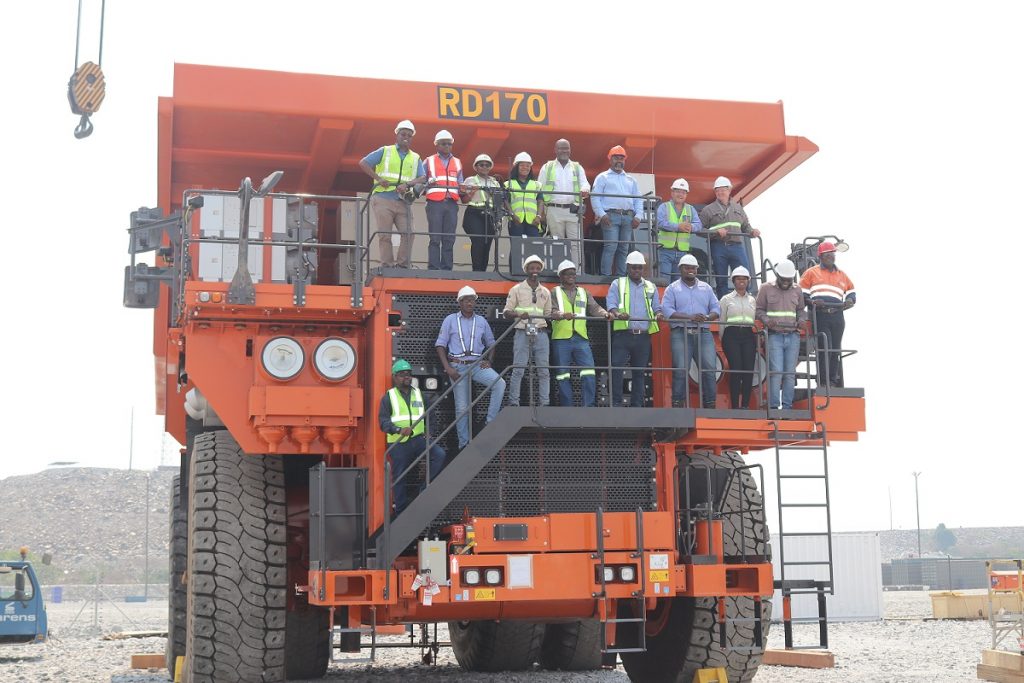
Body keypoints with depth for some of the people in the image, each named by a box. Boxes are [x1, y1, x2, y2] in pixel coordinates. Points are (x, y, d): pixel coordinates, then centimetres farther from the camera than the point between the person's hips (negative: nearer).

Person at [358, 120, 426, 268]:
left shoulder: (415, 158, 18)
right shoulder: (385, 151, 11)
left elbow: (423, 177, 3)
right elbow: (363, 163, 3)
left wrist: (407, 184, -15)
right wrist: (378, 178, -8)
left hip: (403, 201, 3)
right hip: (383, 199, -3)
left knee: (408, 233, -8)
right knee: (385, 235, -5)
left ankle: (403, 265, -2)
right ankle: (387, 265, -4)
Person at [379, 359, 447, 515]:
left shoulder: (418, 393, 16)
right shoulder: (389, 396, 4)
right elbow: (383, 421, -6)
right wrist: (399, 430, -23)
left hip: (418, 439, 3)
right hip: (398, 443, -3)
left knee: (440, 454, -22)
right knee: (400, 479, 0)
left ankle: (425, 489, -13)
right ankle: (400, 512, 11)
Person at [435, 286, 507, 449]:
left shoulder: (481, 321, 11)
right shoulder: (450, 320, 3)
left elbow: (491, 344, 19)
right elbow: (440, 345, 1)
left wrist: (489, 361, 1)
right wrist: (447, 368, -10)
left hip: (477, 365, 2)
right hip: (458, 367, -2)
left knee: (500, 383, -26)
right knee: (462, 407, -1)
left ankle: (491, 422, -20)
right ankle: (464, 444, 8)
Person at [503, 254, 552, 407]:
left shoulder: (545, 292, 17)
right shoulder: (516, 290, 6)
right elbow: (507, 312, 1)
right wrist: (519, 315, -17)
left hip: (540, 333, 3)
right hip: (522, 333, -3)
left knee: (544, 370, 1)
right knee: (518, 369, -7)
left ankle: (545, 404, 5)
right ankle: (513, 403, -3)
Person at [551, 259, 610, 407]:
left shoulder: (583, 293, 20)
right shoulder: (555, 293, 9)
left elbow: (595, 308, 9)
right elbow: (551, 312, -7)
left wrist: (605, 313, -13)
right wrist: (563, 315, -28)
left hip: (581, 338, 2)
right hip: (561, 339, -2)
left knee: (589, 373, -10)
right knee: (563, 375, 0)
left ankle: (589, 406, -6)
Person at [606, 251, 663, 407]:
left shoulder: (651, 287, 19)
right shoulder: (617, 284, 10)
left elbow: (657, 308, 15)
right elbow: (611, 304, -2)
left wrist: (658, 315, -10)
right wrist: (617, 314, -25)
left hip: (643, 336, 3)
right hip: (623, 334, -3)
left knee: (639, 372, 5)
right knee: (617, 369, -12)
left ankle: (637, 405, 10)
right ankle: (615, 404, -9)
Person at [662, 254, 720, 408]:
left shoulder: (706, 288, 20)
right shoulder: (672, 288, 8)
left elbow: (715, 308, 14)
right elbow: (666, 310, -6)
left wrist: (707, 318, -10)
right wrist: (689, 317, -17)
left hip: (703, 333, 3)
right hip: (681, 333, -3)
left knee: (709, 369, -5)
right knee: (680, 370, -10)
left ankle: (710, 404, 1)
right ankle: (678, 404, -6)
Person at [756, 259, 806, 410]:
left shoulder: (797, 292, 16)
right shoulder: (766, 289, 6)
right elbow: (758, 310, 6)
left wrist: (801, 321, 3)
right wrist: (766, 320, -14)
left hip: (793, 336, 4)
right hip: (774, 335, -4)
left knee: (790, 373, 3)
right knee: (776, 371, -12)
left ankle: (787, 406, 7)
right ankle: (773, 406, -9)